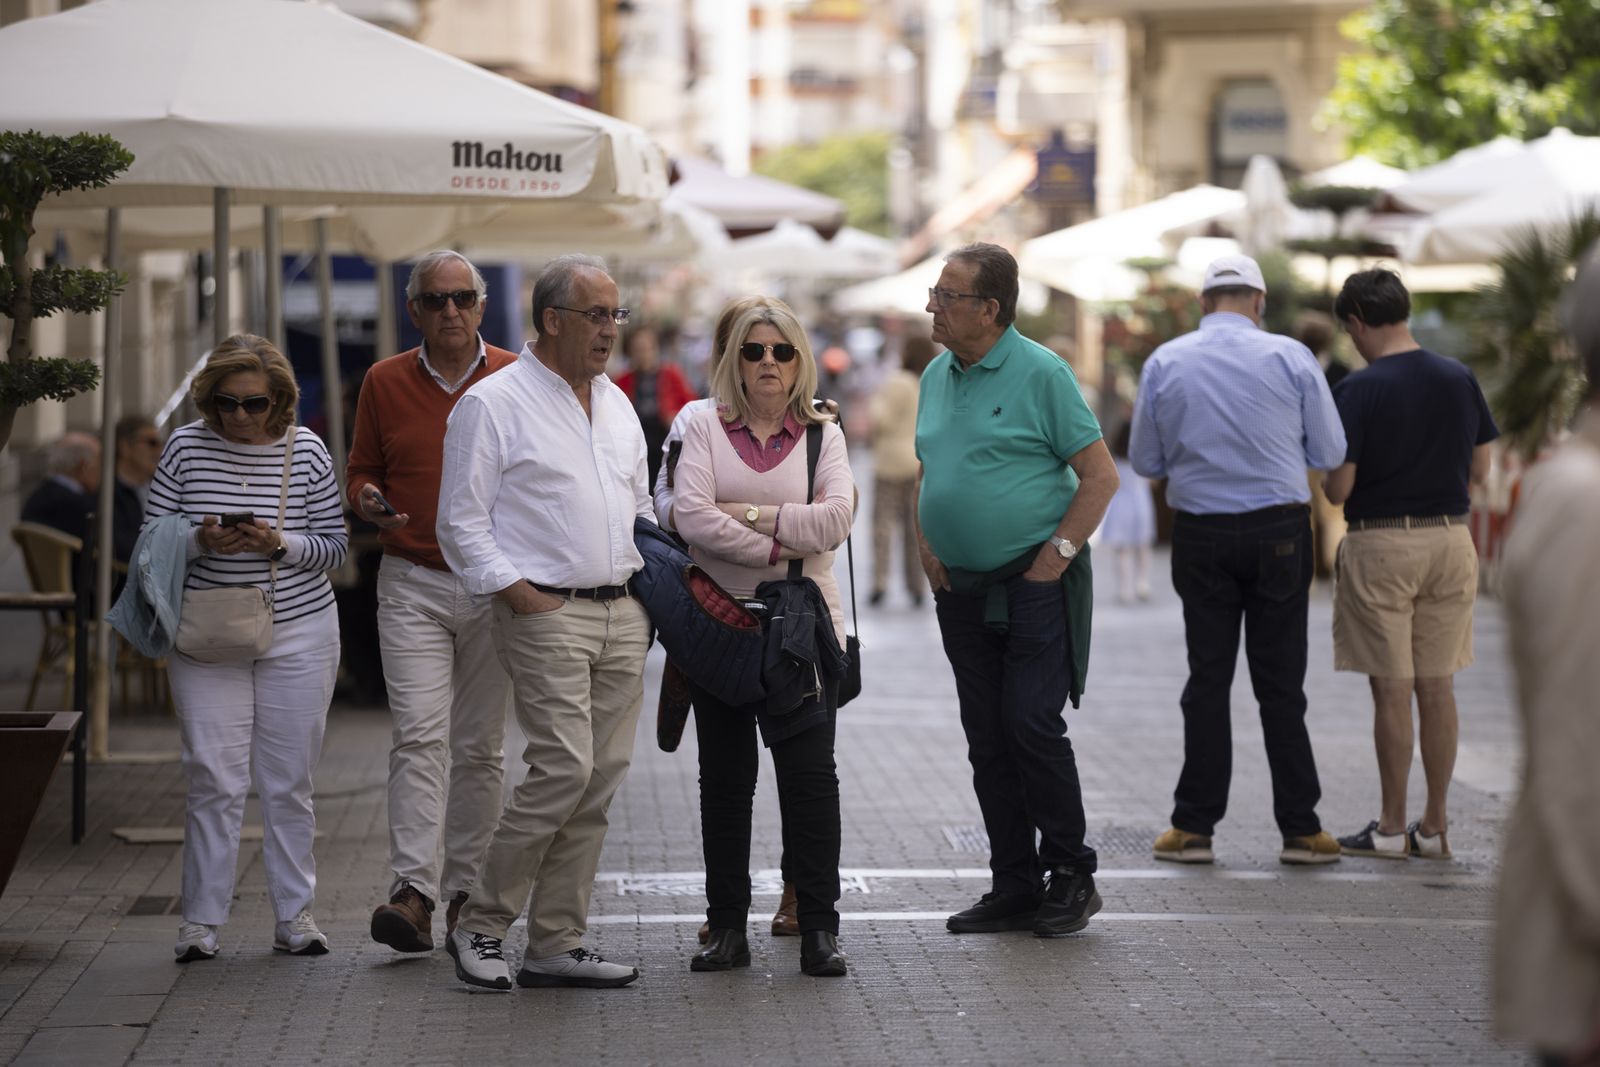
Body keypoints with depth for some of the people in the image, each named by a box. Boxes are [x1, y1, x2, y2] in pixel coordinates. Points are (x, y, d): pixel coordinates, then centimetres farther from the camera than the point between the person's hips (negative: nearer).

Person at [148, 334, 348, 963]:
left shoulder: (306, 451, 0)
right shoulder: (186, 447, 0)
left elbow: (334, 547, 2)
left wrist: (282, 544, -17)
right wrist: (201, 542, -17)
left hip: (299, 634, 0)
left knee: (289, 782, 4)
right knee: (215, 779, -3)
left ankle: (294, 913, 13)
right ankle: (201, 919, 4)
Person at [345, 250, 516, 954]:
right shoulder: (384, 382, 6)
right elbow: (361, 470, 15)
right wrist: (368, 502, -8)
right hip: (412, 584, 0)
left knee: (479, 746, 5)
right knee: (420, 736, -12)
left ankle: (465, 892, 15)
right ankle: (413, 894, -19)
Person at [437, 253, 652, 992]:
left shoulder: (616, 404, 18)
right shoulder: (493, 402, -4)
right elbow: (461, 523, -7)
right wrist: (519, 592, -13)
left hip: (623, 611, 7)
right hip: (546, 613, -7)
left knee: (602, 777, 3)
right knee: (565, 767, -16)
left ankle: (557, 944, 9)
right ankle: (480, 925, -2)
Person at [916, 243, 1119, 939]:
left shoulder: (1041, 373, -9)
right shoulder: (937, 376, 11)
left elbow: (1100, 475, -9)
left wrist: (1058, 554, -13)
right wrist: (927, 549, 11)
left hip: (1035, 586, -7)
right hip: (962, 591, 7)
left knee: (1032, 724, -11)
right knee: (987, 740, 7)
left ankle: (1071, 876, 3)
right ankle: (1014, 886, 14)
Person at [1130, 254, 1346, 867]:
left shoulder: (1164, 363, 0)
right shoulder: (1290, 357, -4)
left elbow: (1145, 461, 7)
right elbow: (1330, 454, 2)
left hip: (1201, 534, 1)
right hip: (1279, 530, -1)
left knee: (1208, 678, 7)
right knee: (1280, 683, 4)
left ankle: (1194, 827, 7)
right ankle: (1300, 828, 5)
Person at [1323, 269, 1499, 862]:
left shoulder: (1359, 392, -14)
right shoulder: (1459, 380, 2)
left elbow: (1338, 490, -14)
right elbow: (1479, 470, 9)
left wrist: (1330, 478, 8)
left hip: (1381, 544, -5)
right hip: (1450, 541, 5)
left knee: (1392, 690, 1)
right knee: (1437, 687, 9)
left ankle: (1391, 829, 7)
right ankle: (1435, 826, 13)